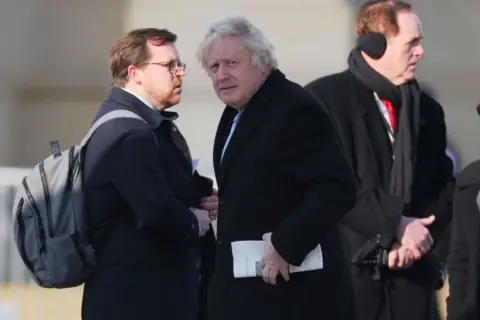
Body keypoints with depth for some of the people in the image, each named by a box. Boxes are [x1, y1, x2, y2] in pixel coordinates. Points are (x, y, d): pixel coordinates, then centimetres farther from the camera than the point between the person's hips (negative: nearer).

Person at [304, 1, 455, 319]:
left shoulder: (427, 109, 16)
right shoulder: (324, 98, -3)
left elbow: (444, 186, 16)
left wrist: (421, 234, -5)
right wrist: (395, 224, -17)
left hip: (410, 270, 5)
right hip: (345, 267, -5)